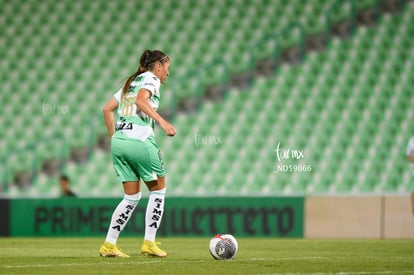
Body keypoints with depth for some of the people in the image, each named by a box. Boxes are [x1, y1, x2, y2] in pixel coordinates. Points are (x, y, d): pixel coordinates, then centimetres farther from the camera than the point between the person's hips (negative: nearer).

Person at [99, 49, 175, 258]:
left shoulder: (131, 82, 23)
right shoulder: (151, 79, 0)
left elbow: (107, 109, 20)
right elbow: (141, 100, -22)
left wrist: (114, 137, 21)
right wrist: (162, 122, -30)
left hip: (118, 141, 8)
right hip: (140, 140, -8)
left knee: (132, 197, 13)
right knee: (158, 190, 8)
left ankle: (108, 245, 6)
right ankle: (149, 243, 4)